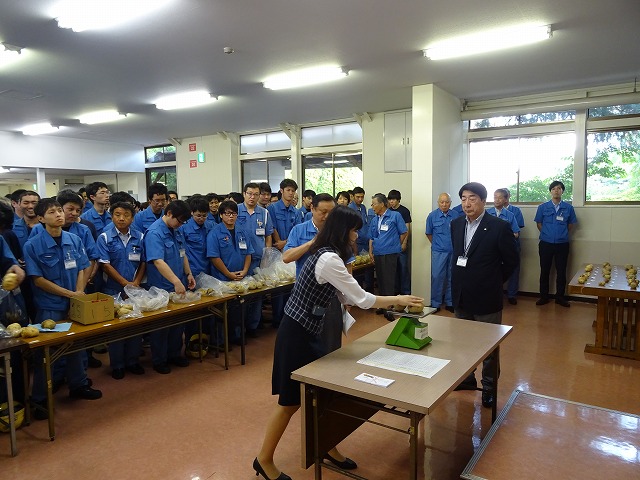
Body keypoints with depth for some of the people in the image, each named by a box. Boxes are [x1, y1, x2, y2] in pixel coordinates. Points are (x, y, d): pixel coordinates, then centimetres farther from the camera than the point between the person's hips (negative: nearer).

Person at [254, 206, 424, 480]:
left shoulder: (326, 254, 7)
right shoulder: (329, 259, -24)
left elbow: (347, 296, 10)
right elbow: (361, 299, -20)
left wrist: (389, 302, 7)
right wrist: (397, 299, -6)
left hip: (307, 331, 9)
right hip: (296, 334, -9)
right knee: (291, 400, 5)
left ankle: (328, 448, 36)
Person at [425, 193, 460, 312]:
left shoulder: (456, 215, -1)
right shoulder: (432, 216, -2)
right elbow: (428, 233, 9)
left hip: (454, 251, 2)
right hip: (439, 252, -2)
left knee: (451, 277, 9)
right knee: (437, 277, -3)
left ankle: (449, 302, 22)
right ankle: (435, 303, 8)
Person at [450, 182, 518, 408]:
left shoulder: (499, 227, -14)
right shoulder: (456, 224, 3)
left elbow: (512, 261, -4)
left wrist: (495, 281, 3)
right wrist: (460, 280, 10)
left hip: (486, 298, -5)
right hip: (461, 296, 6)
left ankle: (489, 386, 27)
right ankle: (467, 378, 37)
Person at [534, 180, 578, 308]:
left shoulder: (568, 208, 1)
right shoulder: (543, 207, 0)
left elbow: (572, 224, 11)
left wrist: (563, 234, 7)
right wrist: (547, 234, 7)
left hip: (562, 244, 0)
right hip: (546, 244, 0)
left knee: (561, 272, 6)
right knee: (544, 271, 6)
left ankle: (560, 297, 17)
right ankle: (544, 296, 16)